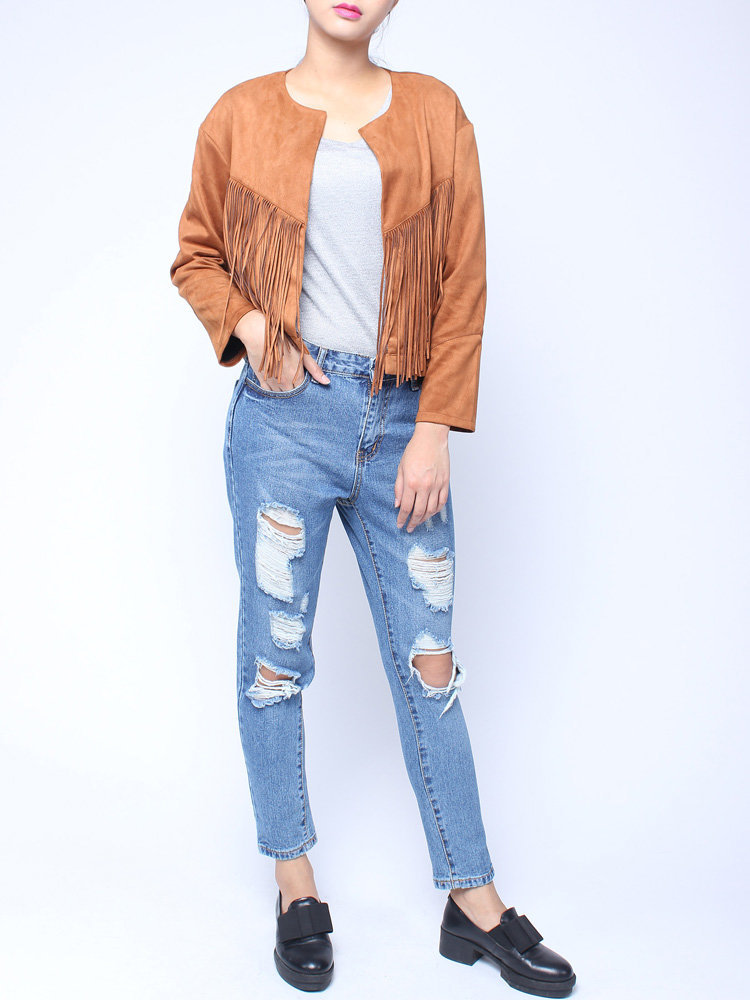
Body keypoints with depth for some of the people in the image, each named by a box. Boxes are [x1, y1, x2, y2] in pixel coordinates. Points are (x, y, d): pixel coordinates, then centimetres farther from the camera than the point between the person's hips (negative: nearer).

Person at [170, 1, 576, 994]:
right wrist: (248, 326, -7)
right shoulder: (241, 116, 5)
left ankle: (474, 902, 18)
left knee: (429, 660, 5)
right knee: (275, 654, 4)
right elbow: (196, 256, 14)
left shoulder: (434, 113, 7)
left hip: (399, 417, 1)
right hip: (285, 409, 0)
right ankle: (295, 884, 23)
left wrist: (437, 428, -4)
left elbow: (463, 281, 3)